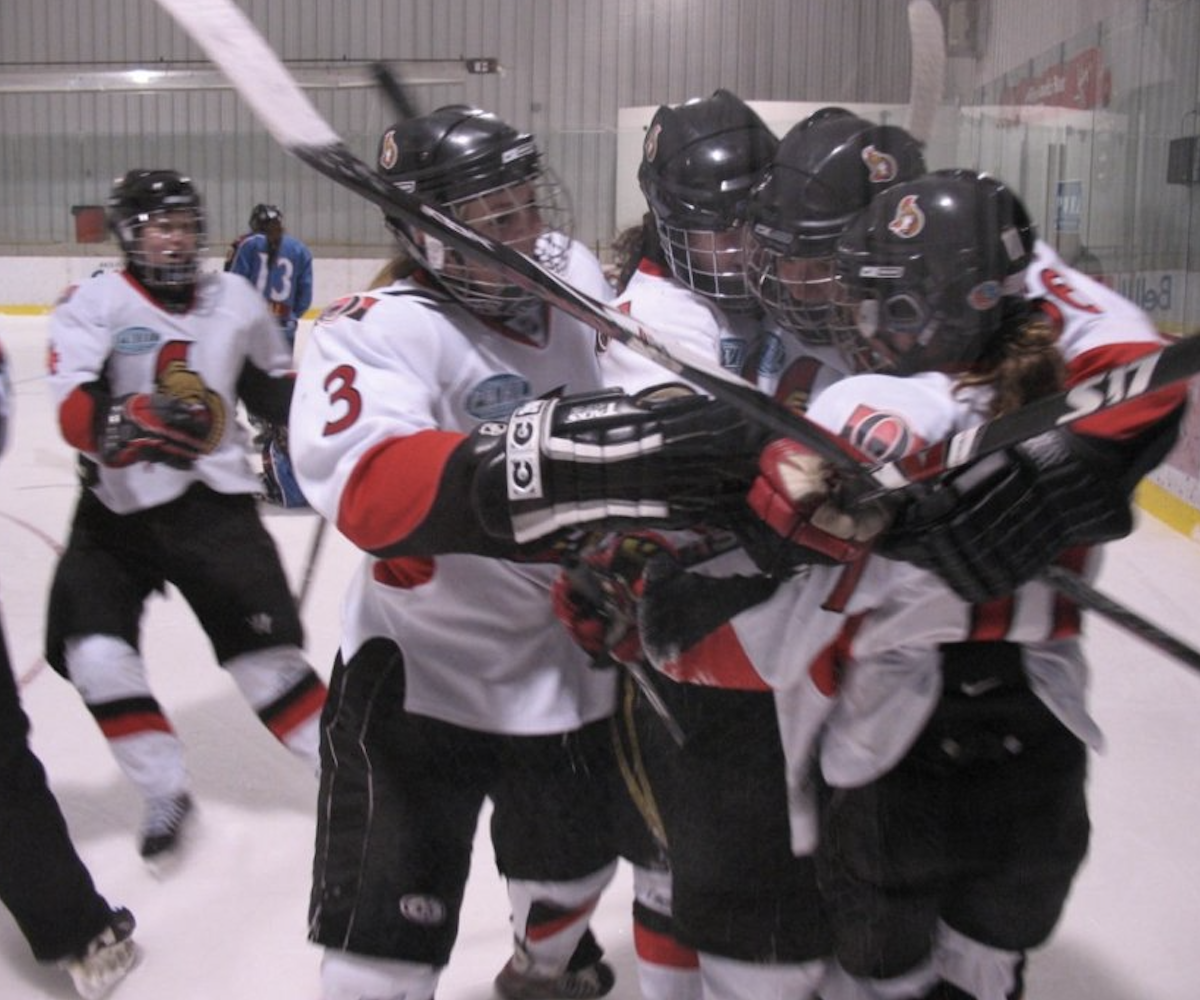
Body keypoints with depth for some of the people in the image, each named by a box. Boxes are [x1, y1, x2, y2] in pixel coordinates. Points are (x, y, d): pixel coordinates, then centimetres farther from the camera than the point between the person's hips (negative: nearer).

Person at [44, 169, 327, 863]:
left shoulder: (235, 300, 4)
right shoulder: (93, 306, -6)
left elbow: (275, 385, 18)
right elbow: (76, 413, -20)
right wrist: (130, 422, -40)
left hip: (215, 503, 0)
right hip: (115, 510, 0)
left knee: (264, 648, -4)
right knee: (93, 650, -8)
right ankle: (165, 790, 10)